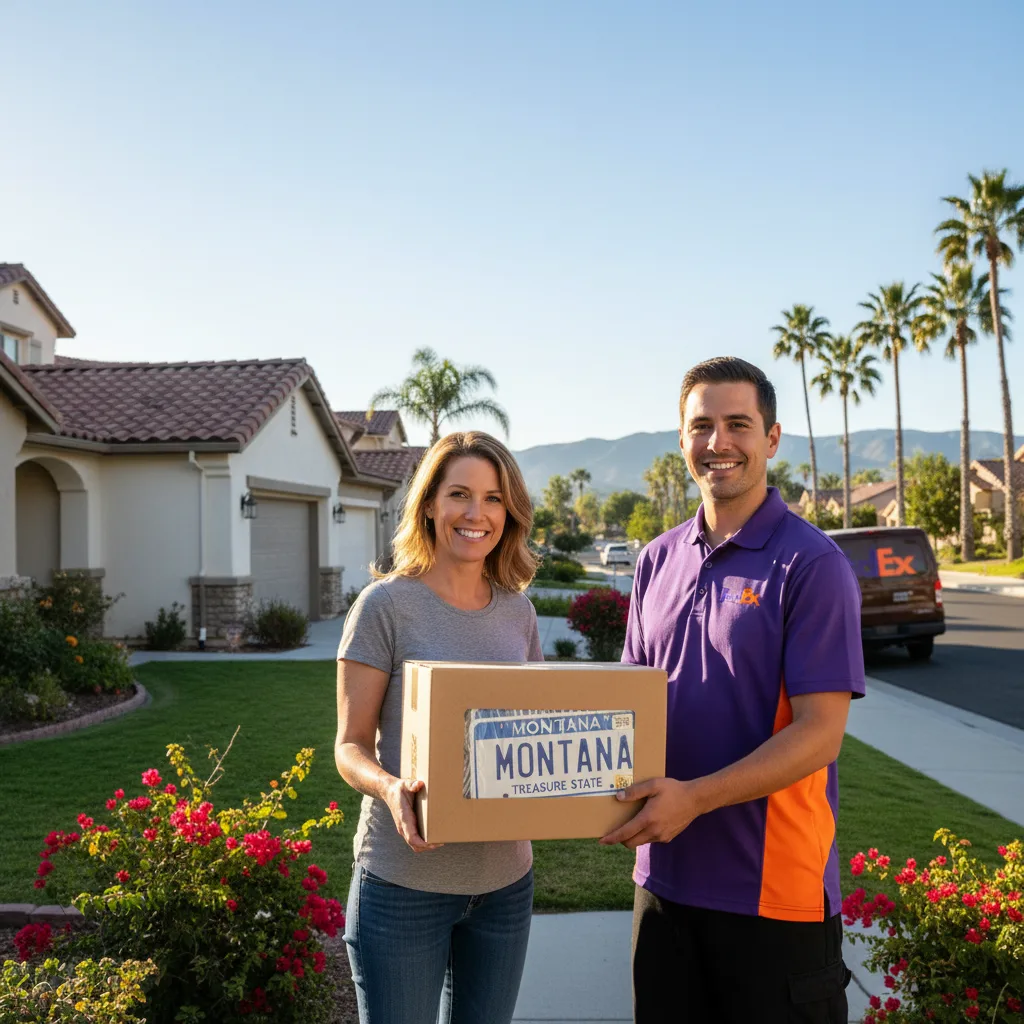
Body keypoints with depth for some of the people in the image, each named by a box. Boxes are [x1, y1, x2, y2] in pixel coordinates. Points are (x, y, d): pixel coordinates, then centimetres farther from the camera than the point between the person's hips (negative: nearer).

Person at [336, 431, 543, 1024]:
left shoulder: (519, 611, 5)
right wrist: (390, 787, -28)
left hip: (505, 877, 5)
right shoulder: (387, 605, -9)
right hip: (404, 882, -4)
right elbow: (351, 744, -7)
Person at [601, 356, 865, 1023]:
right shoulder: (659, 560, 7)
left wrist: (694, 797, -25)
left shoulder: (811, 563, -12)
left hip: (773, 889, -5)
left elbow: (819, 733, -16)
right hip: (665, 875, 6)